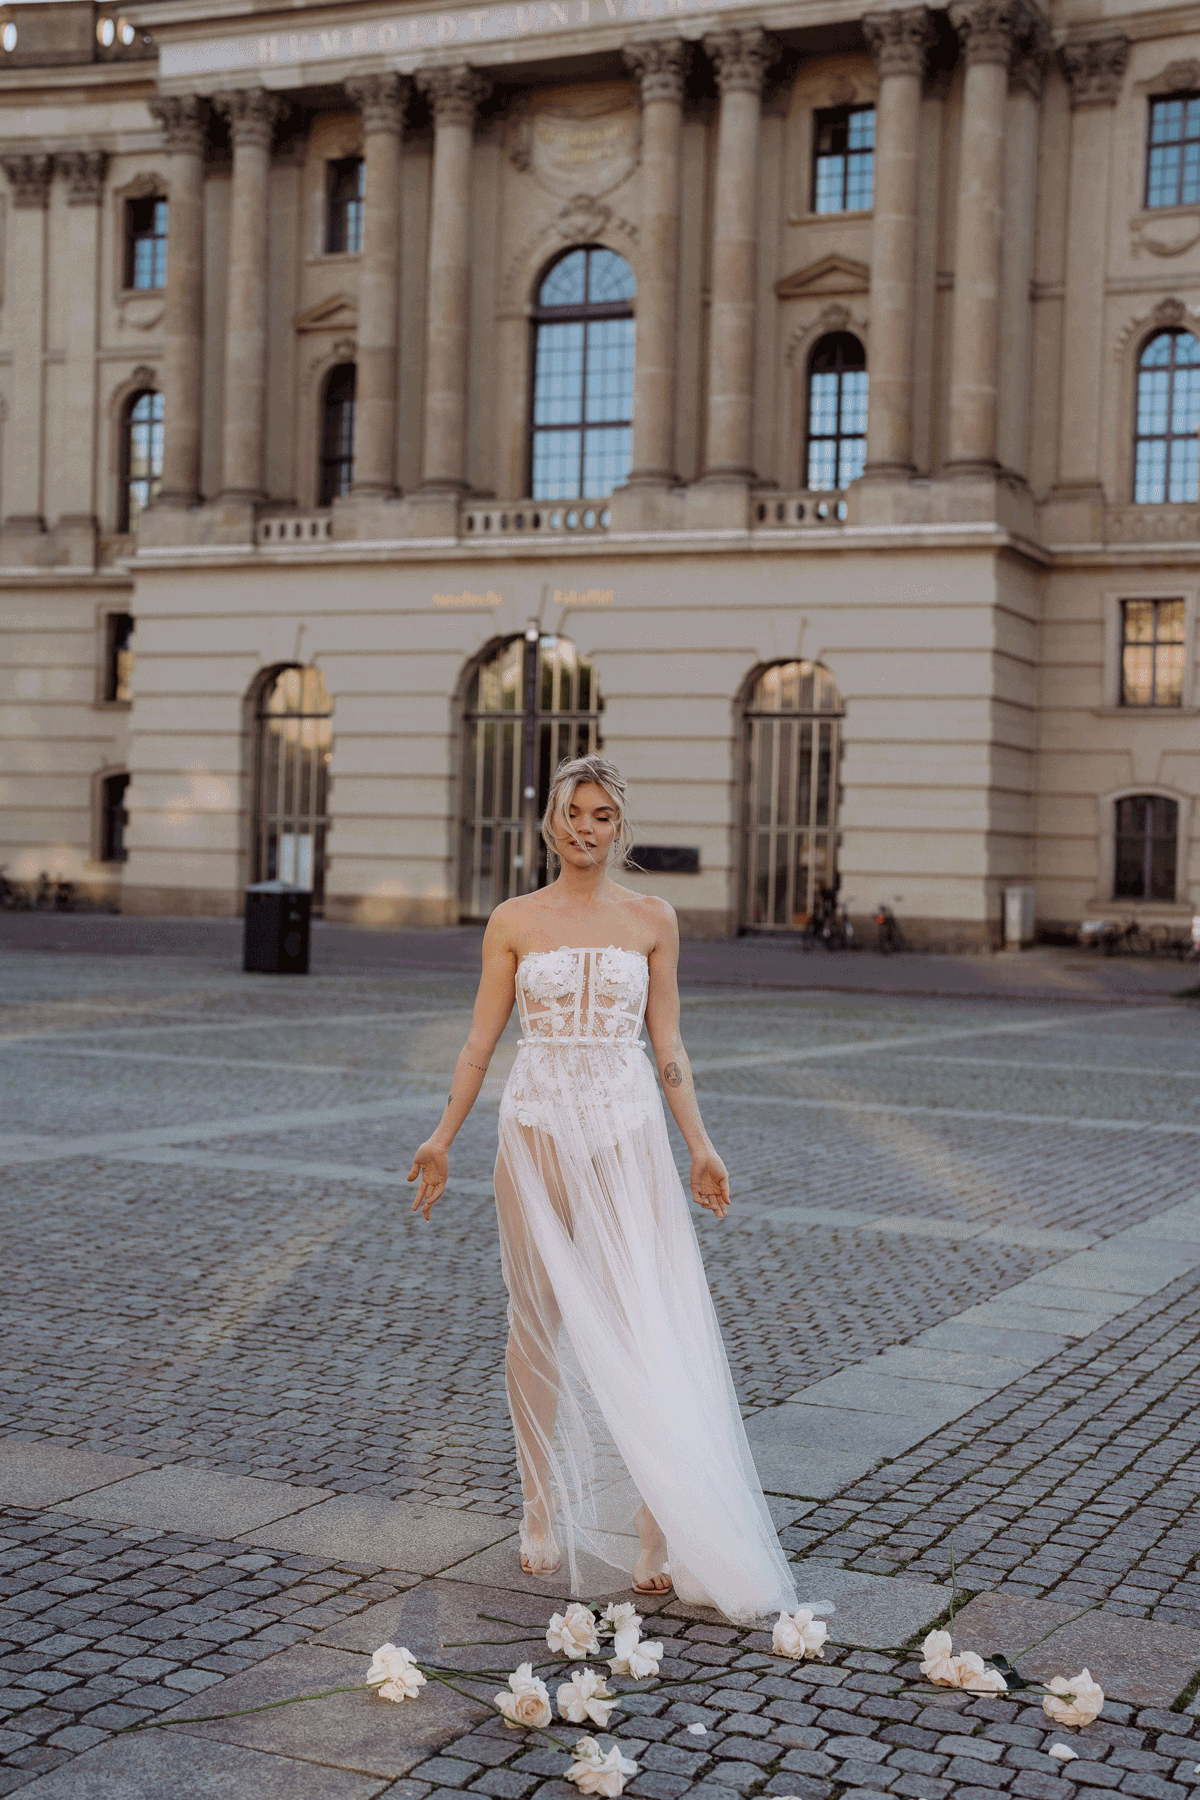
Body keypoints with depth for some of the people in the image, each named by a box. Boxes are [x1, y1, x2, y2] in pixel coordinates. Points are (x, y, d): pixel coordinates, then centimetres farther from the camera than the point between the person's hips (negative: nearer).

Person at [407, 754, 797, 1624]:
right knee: (540, 1321, 5)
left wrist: (700, 1146, 2)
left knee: (644, 1325, -5)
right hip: (539, 1128, 0)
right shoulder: (515, 921, 5)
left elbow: (667, 1044, 8)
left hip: (627, 1132, 0)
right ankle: (546, 1515, 18)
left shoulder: (652, 919, 6)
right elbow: (482, 1039, 6)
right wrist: (443, 1138, 0)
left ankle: (661, 1534, -1)